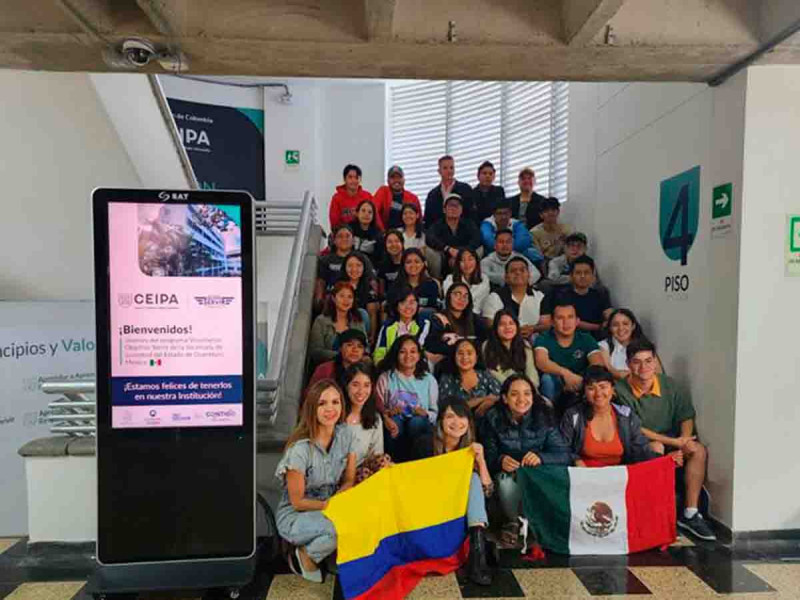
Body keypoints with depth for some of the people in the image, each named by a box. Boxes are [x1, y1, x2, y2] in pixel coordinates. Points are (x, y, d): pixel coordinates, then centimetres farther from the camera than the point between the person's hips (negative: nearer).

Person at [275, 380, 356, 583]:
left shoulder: (345, 434, -8)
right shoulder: (300, 448, -25)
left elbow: (349, 481, 1)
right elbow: (297, 502, -15)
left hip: (329, 509, 5)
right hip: (295, 516, -5)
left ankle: (337, 556, 6)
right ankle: (305, 557, -2)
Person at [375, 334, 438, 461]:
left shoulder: (429, 380, 10)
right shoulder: (385, 377, 9)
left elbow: (436, 413, 9)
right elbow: (377, 406, 1)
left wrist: (425, 414, -12)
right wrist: (386, 414, -20)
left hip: (419, 423, 0)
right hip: (394, 423, 0)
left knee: (417, 422, -34)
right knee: (396, 421, -34)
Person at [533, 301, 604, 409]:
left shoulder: (586, 340, 3)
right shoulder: (543, 339, -3)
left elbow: (598, 364, -14)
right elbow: (541, 362, -24)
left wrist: (581, 380, -33)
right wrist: (565, 373, -41)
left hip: (580, 390, 2)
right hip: (555, 392, -1)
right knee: (548, 378, -32)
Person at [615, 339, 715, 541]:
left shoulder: (668, 384, -3)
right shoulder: (621, 390, -18)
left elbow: (686, 416, 4)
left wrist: (685, 439, -17)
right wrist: (674, 442, -19)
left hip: (670, 443, 5)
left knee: (699, 450, -19)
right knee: (656, 448, -34)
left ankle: (690, 514, -12)